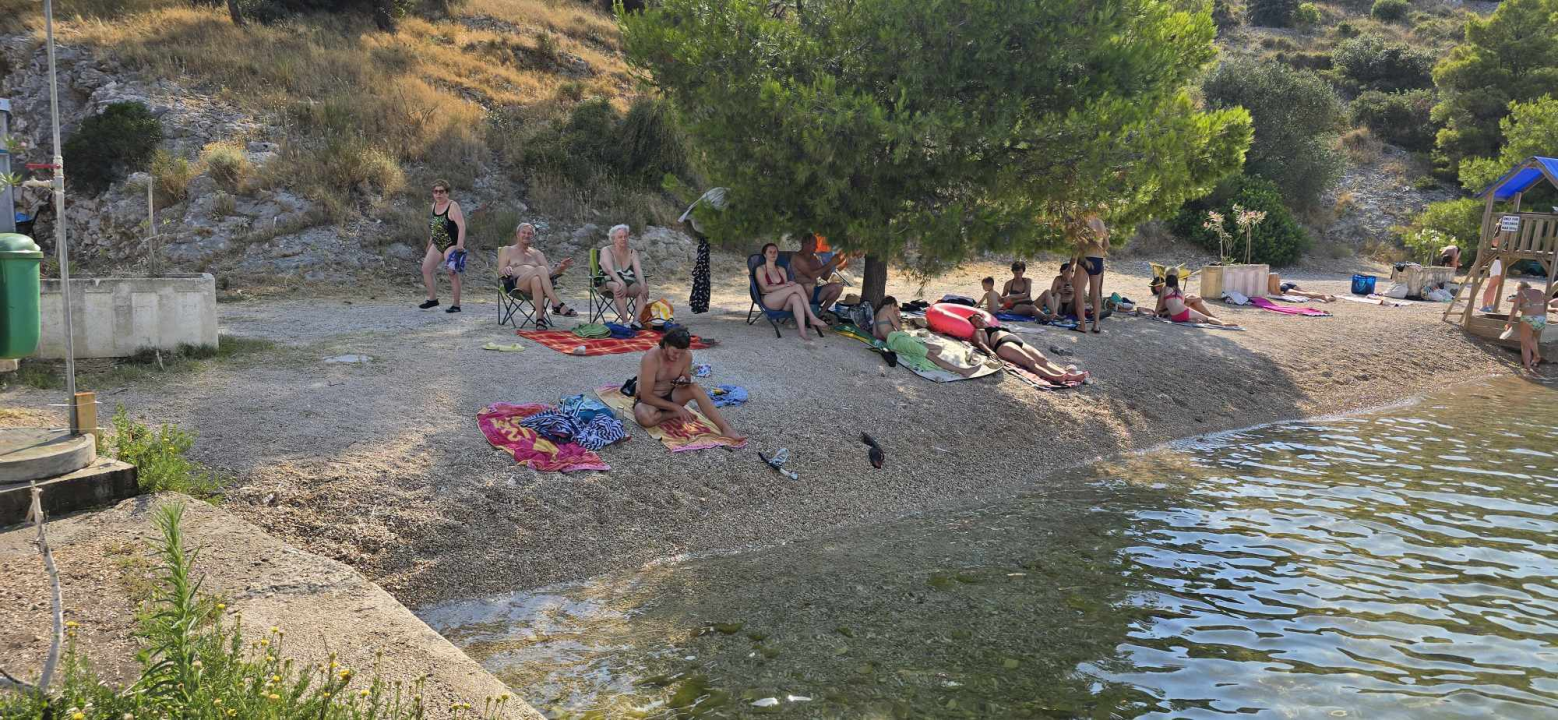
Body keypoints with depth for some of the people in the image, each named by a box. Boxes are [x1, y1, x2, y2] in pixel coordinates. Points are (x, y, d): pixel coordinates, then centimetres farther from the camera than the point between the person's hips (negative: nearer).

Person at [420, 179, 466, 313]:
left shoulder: (452, 206, -13)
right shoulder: (434, 206, 11)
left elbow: (461, 226, -21)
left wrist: (460, 245, -30)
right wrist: (429, 244, 24)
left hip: (451, 245, -8)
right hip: (437, 245, 8)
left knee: (453, 273, -9)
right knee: (426, 268, 4)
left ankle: (456, 305, -4)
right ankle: (433, 298, 16)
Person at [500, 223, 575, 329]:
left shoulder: (536, 253, 30)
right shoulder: (507, 250, 22)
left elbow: (550, 272, 17)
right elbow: (500, 272, 10)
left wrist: (560, 268, -6)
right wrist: (505, 270, -15)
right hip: (515, 284, -3)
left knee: (536, 280, -40)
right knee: (541, 269, -34)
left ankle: (540, 318, -51)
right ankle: (557, 305, -43)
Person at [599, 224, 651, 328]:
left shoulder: (632, 252, 11)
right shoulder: (606, 250, 0)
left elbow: (638, 270, -7)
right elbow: (610, 269, -19)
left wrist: (642, 284, -28)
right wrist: (621, 282, -38)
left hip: (630, 285, 4)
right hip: (609, 283, -4)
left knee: (644, 288, -27)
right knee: (618, 287, -38)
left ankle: (636, 321, -40)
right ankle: (626, 322, -46)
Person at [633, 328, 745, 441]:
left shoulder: (686, 355, -12)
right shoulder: (651, 358, -29)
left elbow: (687, 379, 5)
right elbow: (646, 396, -27)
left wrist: (684, 381, -21)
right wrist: (676, 407, -27)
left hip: (670, 395, 4)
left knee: (695, 388, -25)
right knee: (646, 418, -39)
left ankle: (725, 429, -30)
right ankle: (675, 414, -10)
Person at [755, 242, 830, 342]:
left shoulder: (781, 269, 27)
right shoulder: (760, 269, 10)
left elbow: (785, 288, 15)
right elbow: (765, 288, -5)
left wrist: (789, 284, -11)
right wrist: (786, 285, -16)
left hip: (783, 303, 4)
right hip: (768, 301, -4)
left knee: (796, 297, -36)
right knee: (797, 286, -27)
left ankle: (803, 333, -54)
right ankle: (812, 318, -35)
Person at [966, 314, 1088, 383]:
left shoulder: (995, 328, 43)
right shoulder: (978, 332, 23)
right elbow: (980, 343, 1)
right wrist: (990, 352, -22)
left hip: (1019, 341, 7)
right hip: (1003, 344, -7)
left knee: (1043, 359, -23)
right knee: (1030, 361, -35)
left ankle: (1067, 374, -49)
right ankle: (1054, 377, -63)